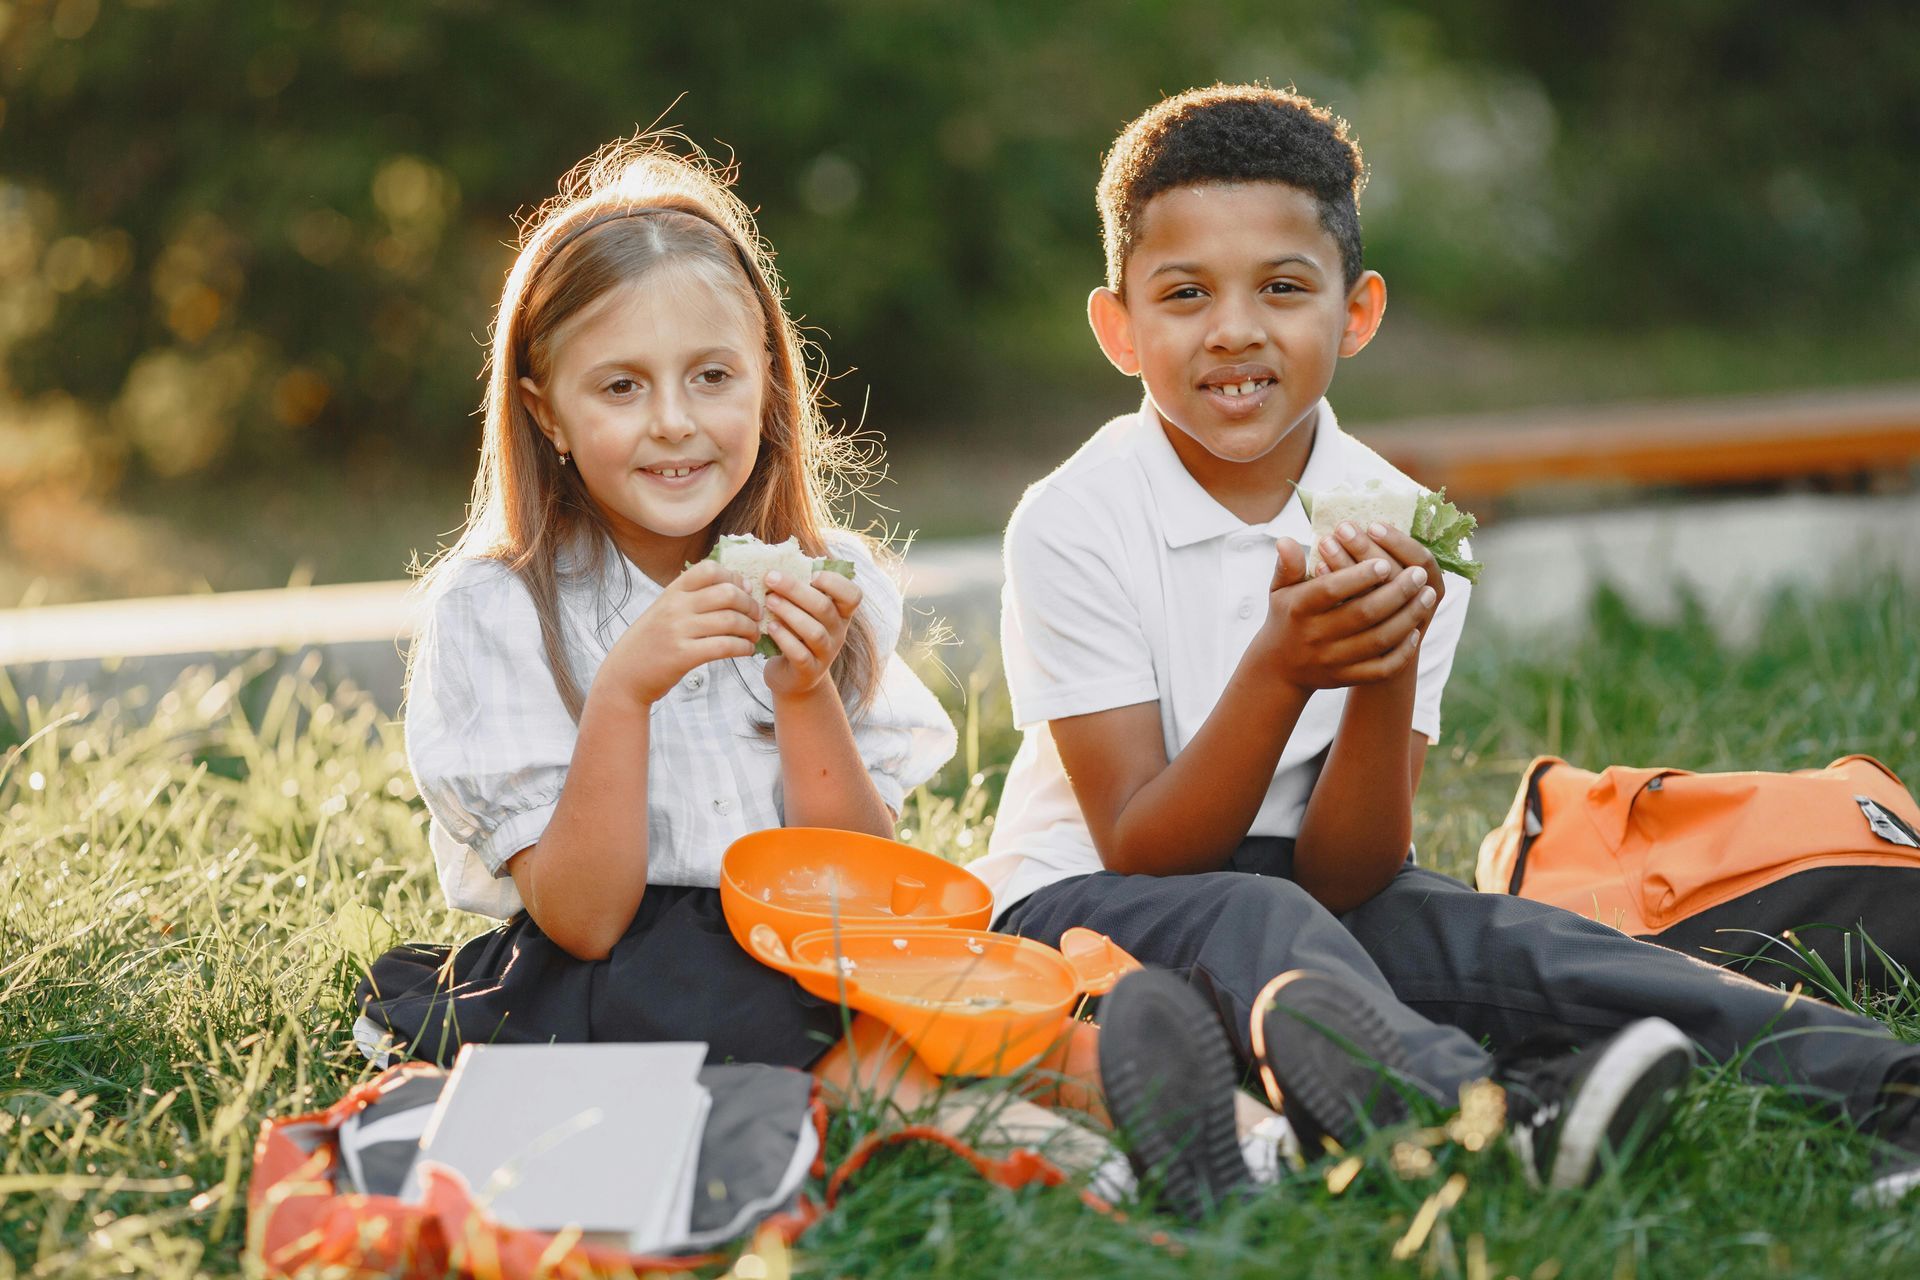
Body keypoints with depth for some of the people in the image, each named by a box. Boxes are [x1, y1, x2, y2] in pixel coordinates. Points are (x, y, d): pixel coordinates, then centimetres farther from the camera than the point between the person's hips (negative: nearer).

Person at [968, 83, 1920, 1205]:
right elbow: (1141, 854, -18)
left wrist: (1388, 671, -29)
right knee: (1253, 921, -34)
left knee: (1485, 936, -25)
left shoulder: (1402, 532, -7)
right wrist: (1281, 668, -33)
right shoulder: (1073, 525, -15)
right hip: (1088, 902, -3)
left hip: (1312, 892, 3)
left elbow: (1348, 874, -11)